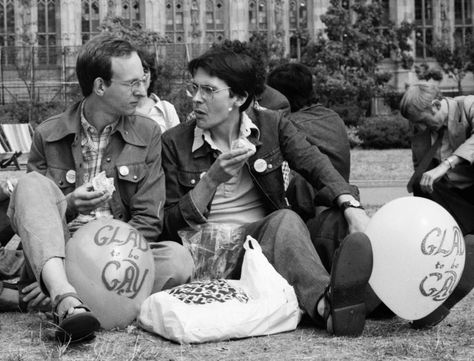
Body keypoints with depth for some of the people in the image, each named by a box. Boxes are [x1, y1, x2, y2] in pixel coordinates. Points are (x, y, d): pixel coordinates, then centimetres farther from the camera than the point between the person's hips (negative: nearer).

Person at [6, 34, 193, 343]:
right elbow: (27, 211, 8)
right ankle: (67, 300, -44)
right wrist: (67, 205, -15)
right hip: (56, 253, 0)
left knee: (177, 260, -28)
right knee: (33, 184, -26)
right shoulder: (48, 135, 6)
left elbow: (148, 220, 1)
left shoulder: (147, 133, 7)